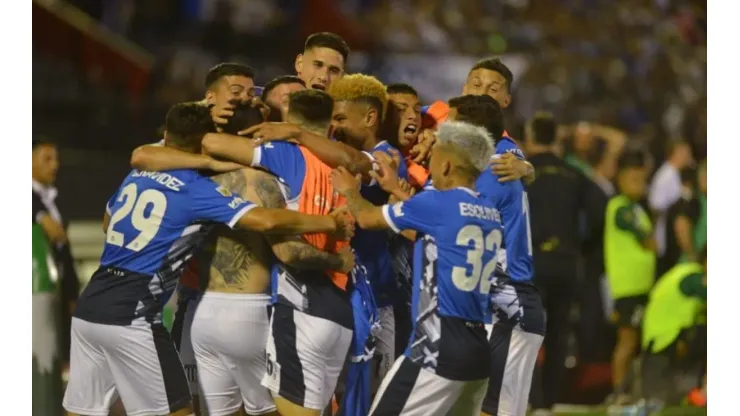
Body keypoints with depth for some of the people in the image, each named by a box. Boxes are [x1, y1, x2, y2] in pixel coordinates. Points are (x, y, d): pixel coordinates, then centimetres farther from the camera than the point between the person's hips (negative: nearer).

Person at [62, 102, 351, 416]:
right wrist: (330, 222, -7)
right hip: (130, 316, -7)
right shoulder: (195, 190, -7)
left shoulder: (137, 176, 15)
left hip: (89, 307, 7)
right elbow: (265, 220, -18)